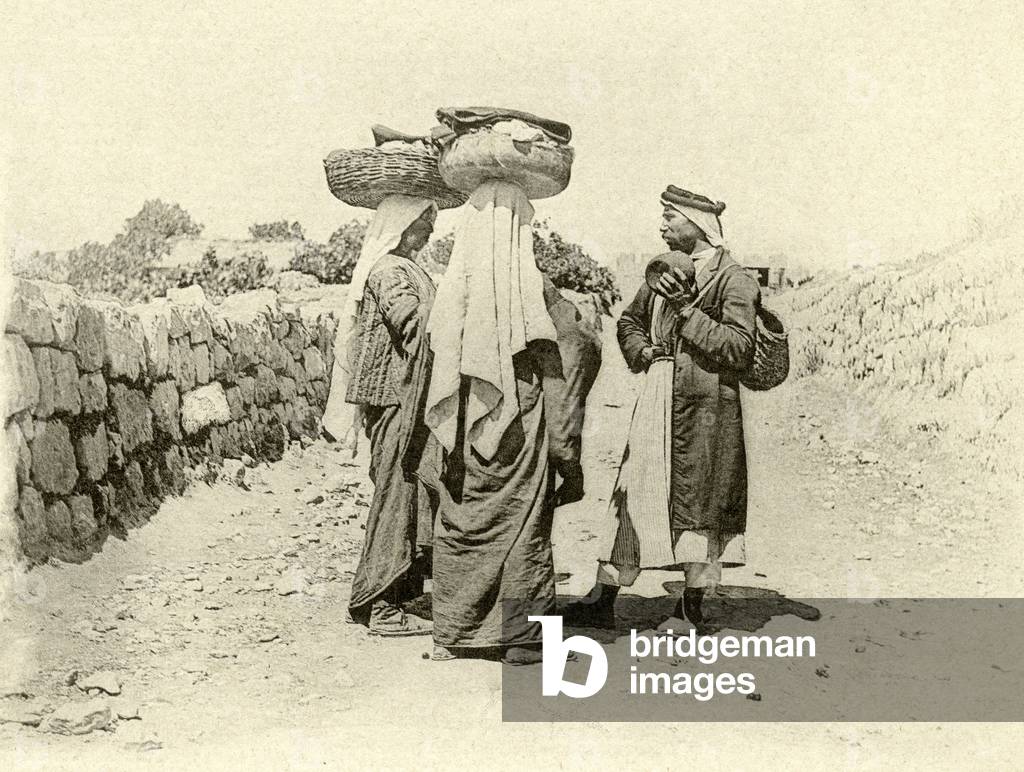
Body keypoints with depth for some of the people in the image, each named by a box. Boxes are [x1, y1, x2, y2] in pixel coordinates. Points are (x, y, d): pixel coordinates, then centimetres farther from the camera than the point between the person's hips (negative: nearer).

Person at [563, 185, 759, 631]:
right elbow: (629, 320, 30)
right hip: (656, 401, 6)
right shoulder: (664, 274, 15)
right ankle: (602, 602, 11)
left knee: (699, 502, 2)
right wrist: (640, 351, 9)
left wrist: (688, 310, -18)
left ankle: (692, 607, 15)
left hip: (705, 406, -6)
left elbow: (739, 349, -15)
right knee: (632, 493, 6)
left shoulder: (732, 280, -6)